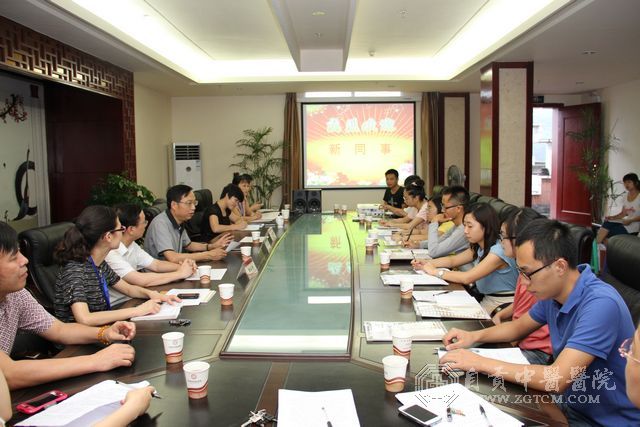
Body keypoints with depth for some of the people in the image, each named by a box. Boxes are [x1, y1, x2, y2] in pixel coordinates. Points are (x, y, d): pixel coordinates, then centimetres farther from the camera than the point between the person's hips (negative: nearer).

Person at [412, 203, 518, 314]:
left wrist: (435, 272, -18)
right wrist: (427, 263, -3)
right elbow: (453, 260, 13)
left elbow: (467, 278, -28)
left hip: (503, 305, -7)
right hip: (487, 299, 7)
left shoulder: (497, 251, -23)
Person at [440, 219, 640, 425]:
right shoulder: (553, 292, -5)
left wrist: (480, 363, -26)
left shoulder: (601, 304, -29)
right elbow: (519, 326, 13)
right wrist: (474, 336, -4)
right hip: (570, 404, 6)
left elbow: (556, 379, -33)